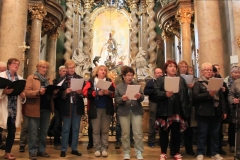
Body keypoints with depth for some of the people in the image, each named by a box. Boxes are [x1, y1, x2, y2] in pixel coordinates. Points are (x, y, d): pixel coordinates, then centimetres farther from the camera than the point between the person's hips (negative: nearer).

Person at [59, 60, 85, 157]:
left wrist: (80, 92, -14)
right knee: (65, 129, 3)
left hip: (77, 106, 3)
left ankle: (74, 149, 18)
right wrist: (65, 92, -21)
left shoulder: (80, 78, 8)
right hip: (67, 106, -2)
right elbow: (59, 93, -3)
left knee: (76, 128, 8)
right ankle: (63, 149, 12)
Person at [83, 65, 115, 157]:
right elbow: (85, 92, -9)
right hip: (95, 109, -1)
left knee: (105, 130, 7)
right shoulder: (91, 81, 5)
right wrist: (97, 93, -19)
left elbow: (114, 92, 1)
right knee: (96, 130, 4)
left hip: (106, 109, 2)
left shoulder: (109, 81, 10)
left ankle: (104, 148, 15)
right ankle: (97, 149, 13)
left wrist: (108, 92, -19)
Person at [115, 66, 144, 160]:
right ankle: (126, 152, 16)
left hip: (136, 111, 1)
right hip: (124, 112, -1)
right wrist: (122, 99, -21)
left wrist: (140, 96, -18)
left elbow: (142, 98, 5)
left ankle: (139, 152, 9)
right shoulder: (118, 87, 5)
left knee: (138, 132, -1)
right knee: (125, 133, 4)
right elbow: (116, 100, -1)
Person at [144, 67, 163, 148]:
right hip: (154, 104, -2)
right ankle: (151, 140, 16)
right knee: (152, 122, 6)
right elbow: (145, 92, -10)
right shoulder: (150, 82, 2)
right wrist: (155, 90, -17)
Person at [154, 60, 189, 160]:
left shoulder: (181, 80, 14)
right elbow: (156, 93, -10)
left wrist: (186, 107, 2)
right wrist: (165, 94, -28)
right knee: (164, 132, 6)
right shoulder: (159, 80, 3)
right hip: (165, 111, -2)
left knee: (176, 132, 10)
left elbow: (186, 94, 10)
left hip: (178, 110, 3)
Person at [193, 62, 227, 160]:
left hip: (216, 113, 5)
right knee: (202, 134, 3)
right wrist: (208, 94, -22)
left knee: (215, 134, 11)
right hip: (203, 113, -4)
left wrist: (224, 111, 10)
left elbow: (222, 98, 15)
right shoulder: (198, 83, -1)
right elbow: (195, 96, -15)